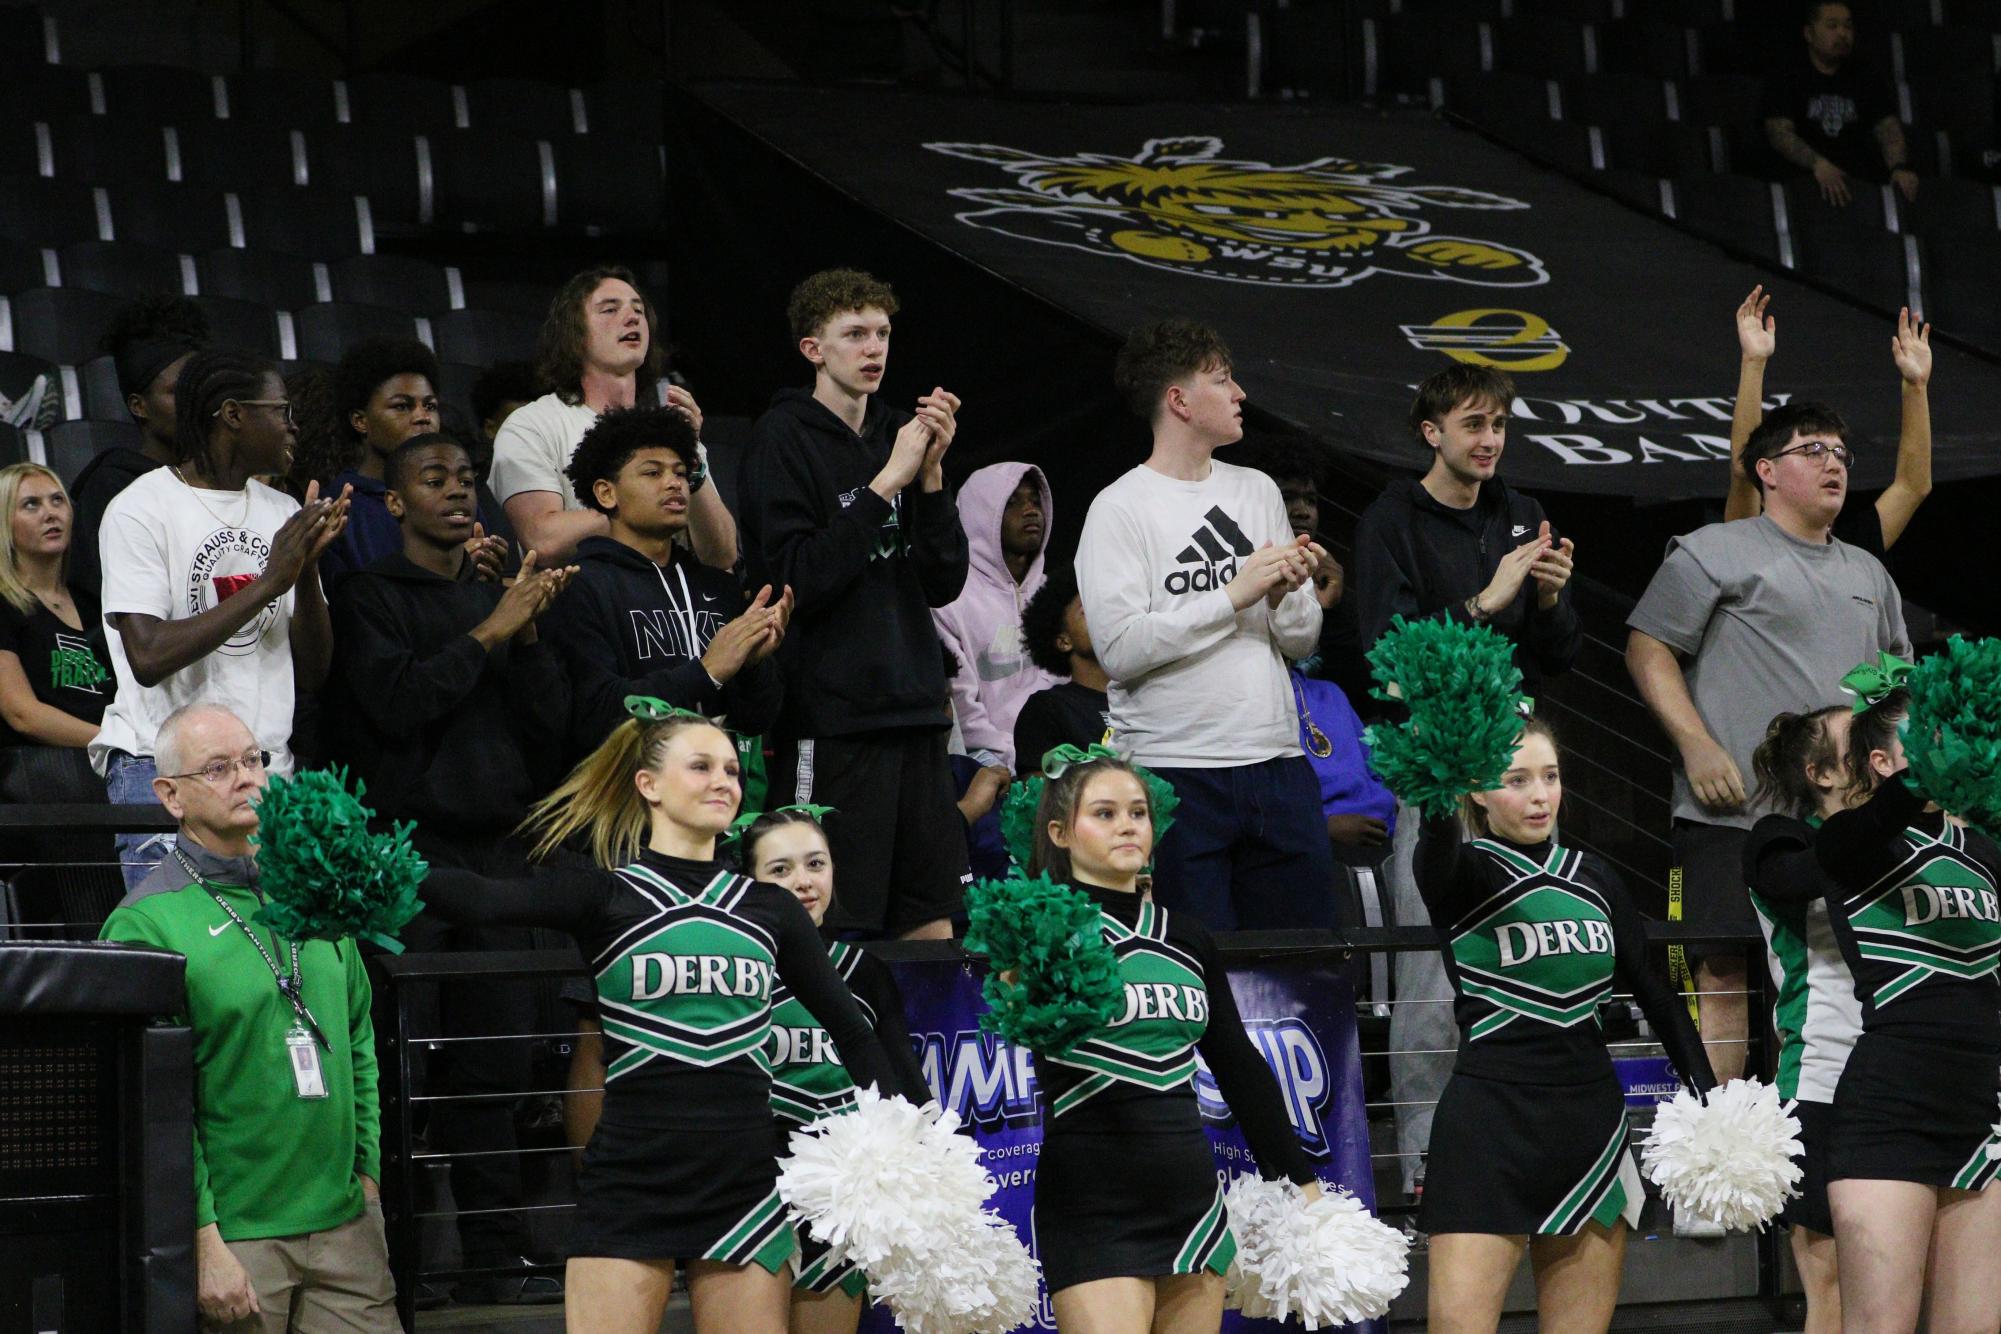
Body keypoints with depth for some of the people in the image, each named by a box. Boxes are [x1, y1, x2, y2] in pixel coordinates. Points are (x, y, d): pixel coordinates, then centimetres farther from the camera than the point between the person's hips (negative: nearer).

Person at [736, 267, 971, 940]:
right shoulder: (782, 438, -5)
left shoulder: (897, 435, 14)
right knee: (836, 925, -7)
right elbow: (798, 580, -16)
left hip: (914, 708, 7)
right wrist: (884, 484, -17)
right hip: (830, 716, -7)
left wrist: (931, 475, -3)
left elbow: (945, 583, 10)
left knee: (931, 918, 7)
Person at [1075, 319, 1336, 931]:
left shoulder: (1257, 491, 14)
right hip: (1175, 767, -6)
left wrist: (1287, 593, -6)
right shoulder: (1120, 509, -4)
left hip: (1277, 761, 6)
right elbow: (1120, 649, -16)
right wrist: (1236, 594, -14)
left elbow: (1302, 641, 17)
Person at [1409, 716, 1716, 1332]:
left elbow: (1653, 992, 17)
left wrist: (1708, 1102, 8)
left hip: (1591, 1118, 5)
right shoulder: (1463, 874, -2)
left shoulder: (1591, 877, 14)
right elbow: (1437, 848, -27)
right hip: (1491, 1116, -5)